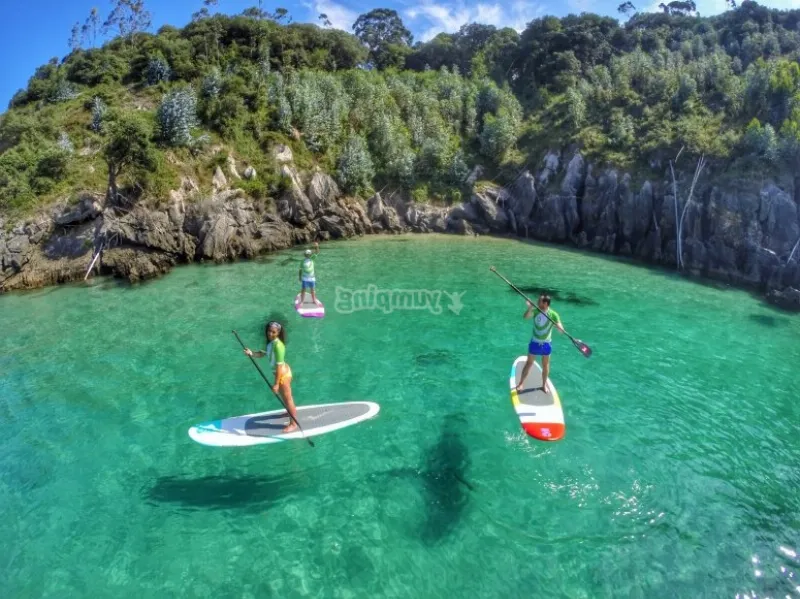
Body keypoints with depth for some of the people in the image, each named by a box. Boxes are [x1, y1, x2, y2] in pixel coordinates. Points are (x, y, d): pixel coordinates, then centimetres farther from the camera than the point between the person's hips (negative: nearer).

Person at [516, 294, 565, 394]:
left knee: (545, 365, 14)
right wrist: (530, 308, -46)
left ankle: (544, 385, 33)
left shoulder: (553, 314, -15)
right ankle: (521, 383, 21)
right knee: (529, 363, 9)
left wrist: (559, 326, -41)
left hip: (546, 344, 0)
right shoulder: (535, 311, -12)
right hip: (535, 342, 0)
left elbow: (561, 329, -18)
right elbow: (525, 316, -30)